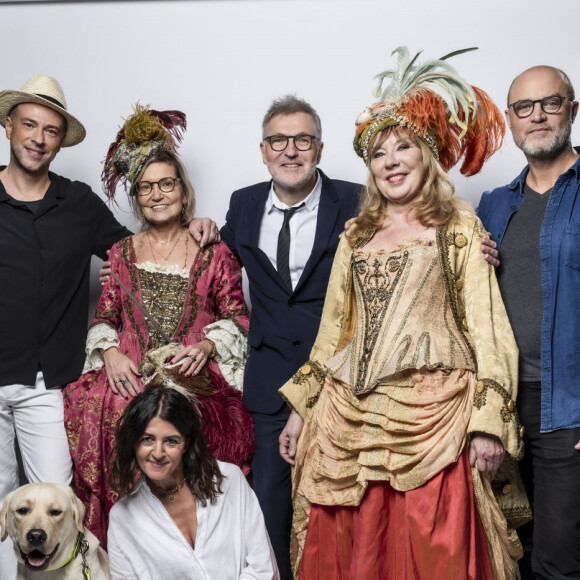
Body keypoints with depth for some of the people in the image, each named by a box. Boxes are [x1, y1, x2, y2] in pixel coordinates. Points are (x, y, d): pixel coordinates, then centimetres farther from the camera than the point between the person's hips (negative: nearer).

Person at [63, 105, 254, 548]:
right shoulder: (122, 254, 18)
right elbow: (104, 317, 16)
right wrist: (110, 352, -4)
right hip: (128, 375, 2)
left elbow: (237, 316, 9)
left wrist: (206, 345, -9)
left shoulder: (213, 253, 11)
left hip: (196, 379, -2)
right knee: (95, 410, -30)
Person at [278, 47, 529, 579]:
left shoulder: (458, 227, 5)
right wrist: (301, 407, 12)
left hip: (431, 417, -4)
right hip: (350, 419, 4)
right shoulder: (356, 235, 17)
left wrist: (488, 422, -11)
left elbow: (487, 327, -2)